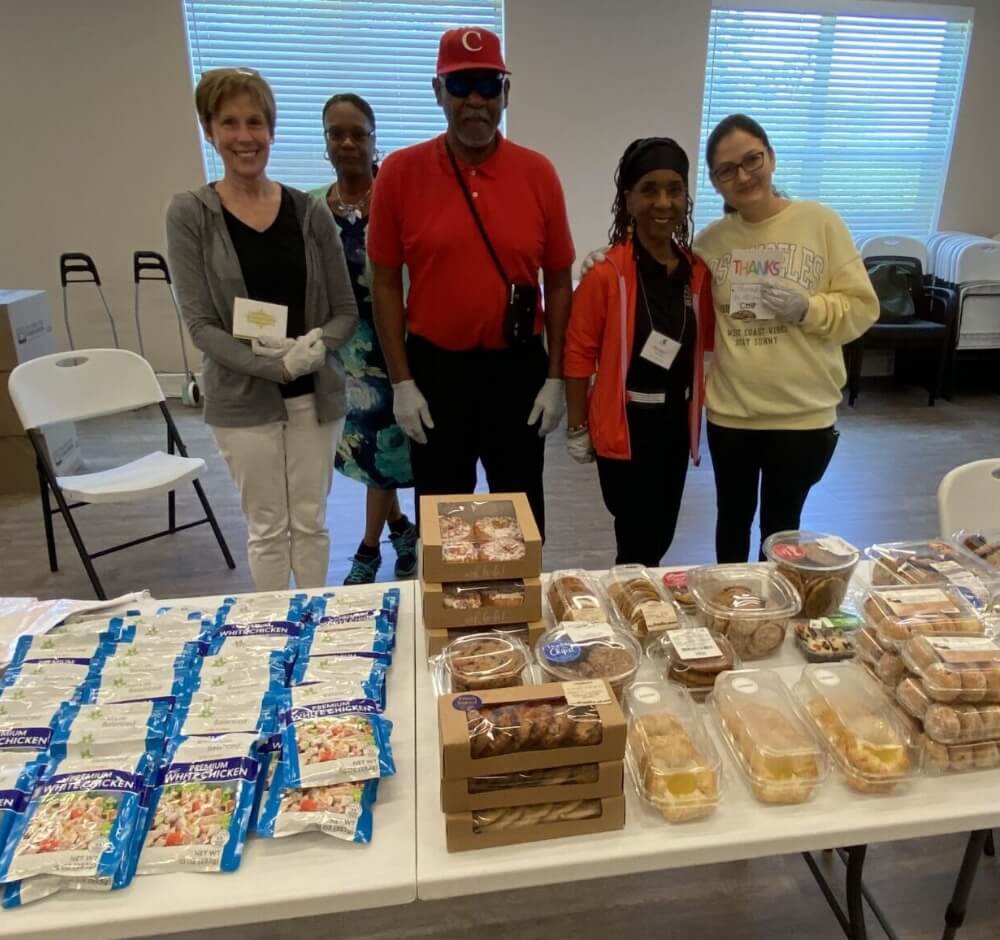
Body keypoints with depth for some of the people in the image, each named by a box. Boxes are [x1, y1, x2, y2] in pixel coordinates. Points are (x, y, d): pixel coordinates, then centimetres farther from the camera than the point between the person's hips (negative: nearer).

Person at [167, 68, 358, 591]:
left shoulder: (309, 211, 1)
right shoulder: (190, 214, -4)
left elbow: (347, 310, 3)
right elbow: (199, 323, -9)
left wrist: (317, 346, -17)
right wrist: (274, 365, -21)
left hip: (317, 393, 2)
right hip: (241, 398, -2)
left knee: (311, 521, 13)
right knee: (267, 527, 9)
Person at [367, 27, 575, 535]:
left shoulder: (537, 172, -2)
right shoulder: (400, 172, -5)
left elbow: (558, 281, 2)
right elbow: (386, 284, -2)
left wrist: (555, 377, -2)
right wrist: (402, 381, -6)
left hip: (518, 366, 1)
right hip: (434, 368, 0)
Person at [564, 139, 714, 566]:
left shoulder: (698, 270, 2)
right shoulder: (606, 273, -14)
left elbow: (705, 342, 13)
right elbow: (579, 355, -10)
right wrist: (577, 428, -8)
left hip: (676, 422, 6)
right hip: (625, 426, -5)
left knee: (662, 536, 17)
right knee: (639, 542, 2)